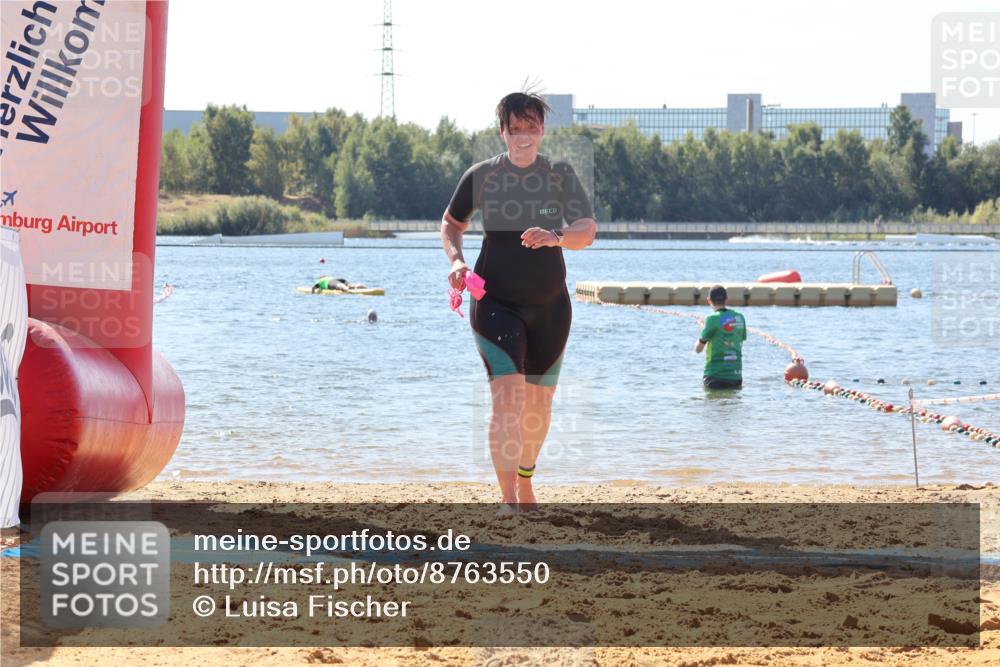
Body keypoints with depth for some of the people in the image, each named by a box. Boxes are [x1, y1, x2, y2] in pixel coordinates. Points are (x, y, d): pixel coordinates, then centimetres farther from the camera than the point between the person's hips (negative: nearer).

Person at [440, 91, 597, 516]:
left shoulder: (561, 175, -3)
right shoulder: (482, 175, -4)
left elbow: (587, 230, -12)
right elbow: (451, 223, 11)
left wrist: (555, 236, -33)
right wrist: (456, 260, -8)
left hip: (550, 305, 2)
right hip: (496, 302, -2)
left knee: (539, 402, 13)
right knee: (507, 397, -18)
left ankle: (525, 480, 37)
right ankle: (507, 498, -21)